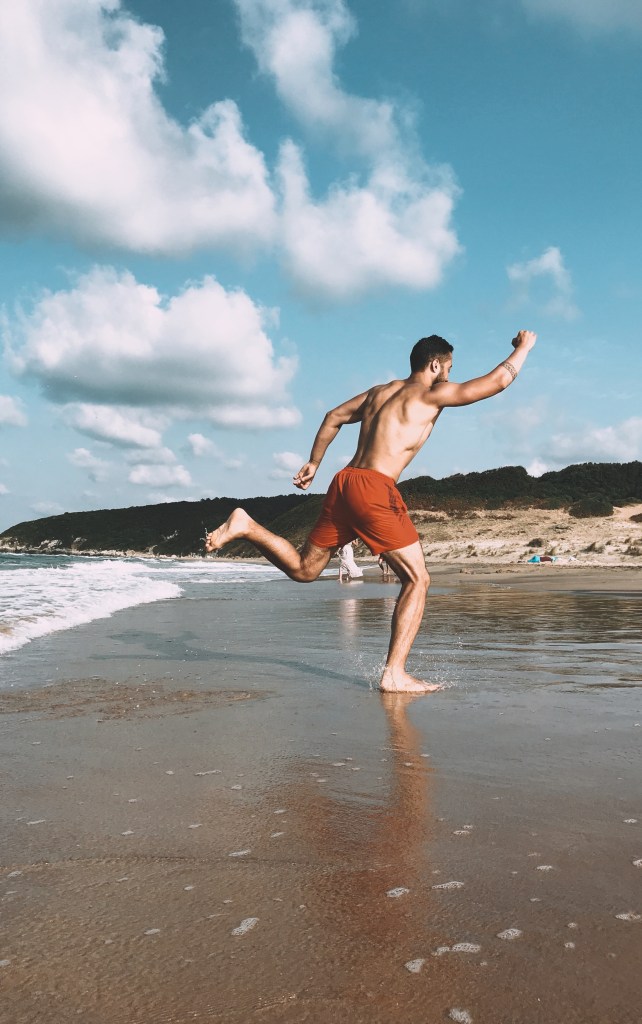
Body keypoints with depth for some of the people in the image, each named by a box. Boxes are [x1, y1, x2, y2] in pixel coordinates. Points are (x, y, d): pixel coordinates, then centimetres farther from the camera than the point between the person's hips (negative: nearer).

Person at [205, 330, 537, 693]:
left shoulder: (380, 391, 23)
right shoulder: (431, 393, 2)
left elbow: (334, 417, 28)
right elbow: (498, 381, 2)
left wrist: (314, 463, 33)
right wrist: (524, 347, 19)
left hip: (345, 483, 8)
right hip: (374, 489, -8)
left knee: (303, 569, 20)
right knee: (418, 579, -3)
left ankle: (246, 526, 8)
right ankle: (395, 674, -9)